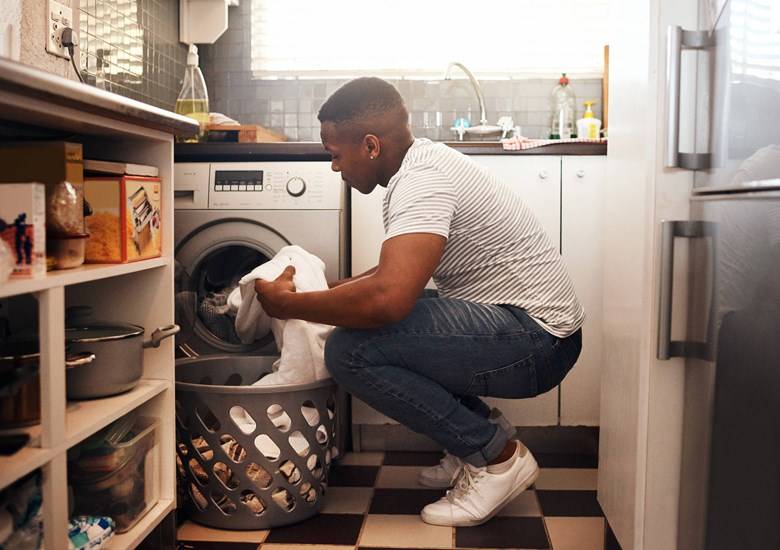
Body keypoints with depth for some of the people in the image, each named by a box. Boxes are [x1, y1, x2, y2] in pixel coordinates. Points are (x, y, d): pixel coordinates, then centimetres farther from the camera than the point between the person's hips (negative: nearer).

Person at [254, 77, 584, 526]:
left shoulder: (422, 181, -21)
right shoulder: (423, 161, 11)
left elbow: (387, 299, -34)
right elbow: (400, 272, 23)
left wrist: (290, 304, -17)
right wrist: (325, 289, 14)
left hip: (537, 341, -10)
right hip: (529, 333, 10)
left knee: (351, 350, -22)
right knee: (365, 322, 15)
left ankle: (496, 456, -6)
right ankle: (484, 428, 15)